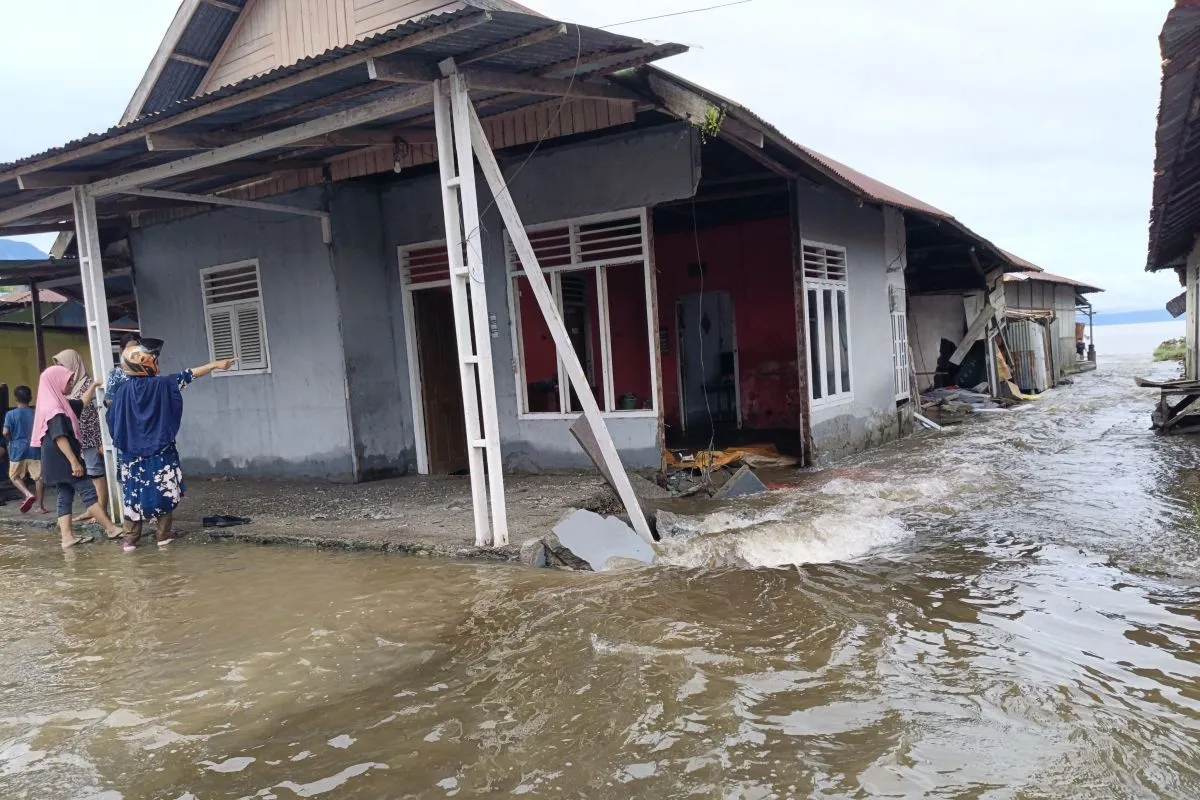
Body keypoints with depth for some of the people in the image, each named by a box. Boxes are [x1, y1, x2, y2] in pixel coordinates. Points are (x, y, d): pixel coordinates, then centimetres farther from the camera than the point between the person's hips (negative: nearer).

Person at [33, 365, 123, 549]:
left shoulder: (60, 404, 12)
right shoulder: (55, 410, -18)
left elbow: (82, 403, 28)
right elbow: (60, 438, -24)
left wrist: (94, 385, 26)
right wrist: (74, 462, -26)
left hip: (60, 462, 10)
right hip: (63, 461, -10)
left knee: (65, 497, 8)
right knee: (88, 492, -8)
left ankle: (67, 536, 9)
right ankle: (112, 529, -7)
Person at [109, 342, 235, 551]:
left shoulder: (122, 390, -2)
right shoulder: (161, 384, -10)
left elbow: (113, 420, 4)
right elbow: (188, 376, -7)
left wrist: (121, 443, 17)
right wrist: (215, 365, -2)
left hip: (132, 453, 3)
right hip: (160, 451, -3)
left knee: (134, 494, 9)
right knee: (163, 491, 8)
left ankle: (130, 539, 12)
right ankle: (163, 535, 11)